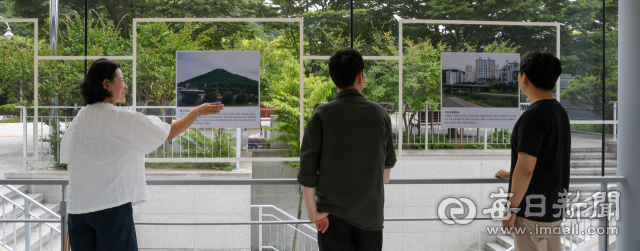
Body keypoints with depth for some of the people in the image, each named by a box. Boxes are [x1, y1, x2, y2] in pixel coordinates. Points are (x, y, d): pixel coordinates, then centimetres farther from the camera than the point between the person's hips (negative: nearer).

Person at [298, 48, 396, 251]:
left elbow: (307, 168, -11)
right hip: (371, 213, 2)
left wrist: (312, 213, -6)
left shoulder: (322, 115, -8)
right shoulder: (380, 114, -1)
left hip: (333, 213, -2)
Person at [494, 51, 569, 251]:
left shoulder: (533, 116, -18)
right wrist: (511, 174, 31)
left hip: (533, 212, -9)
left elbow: (525, 169, -21)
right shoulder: (560, 112, 10)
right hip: (555, 209, 9)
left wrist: (511, 209, -14)